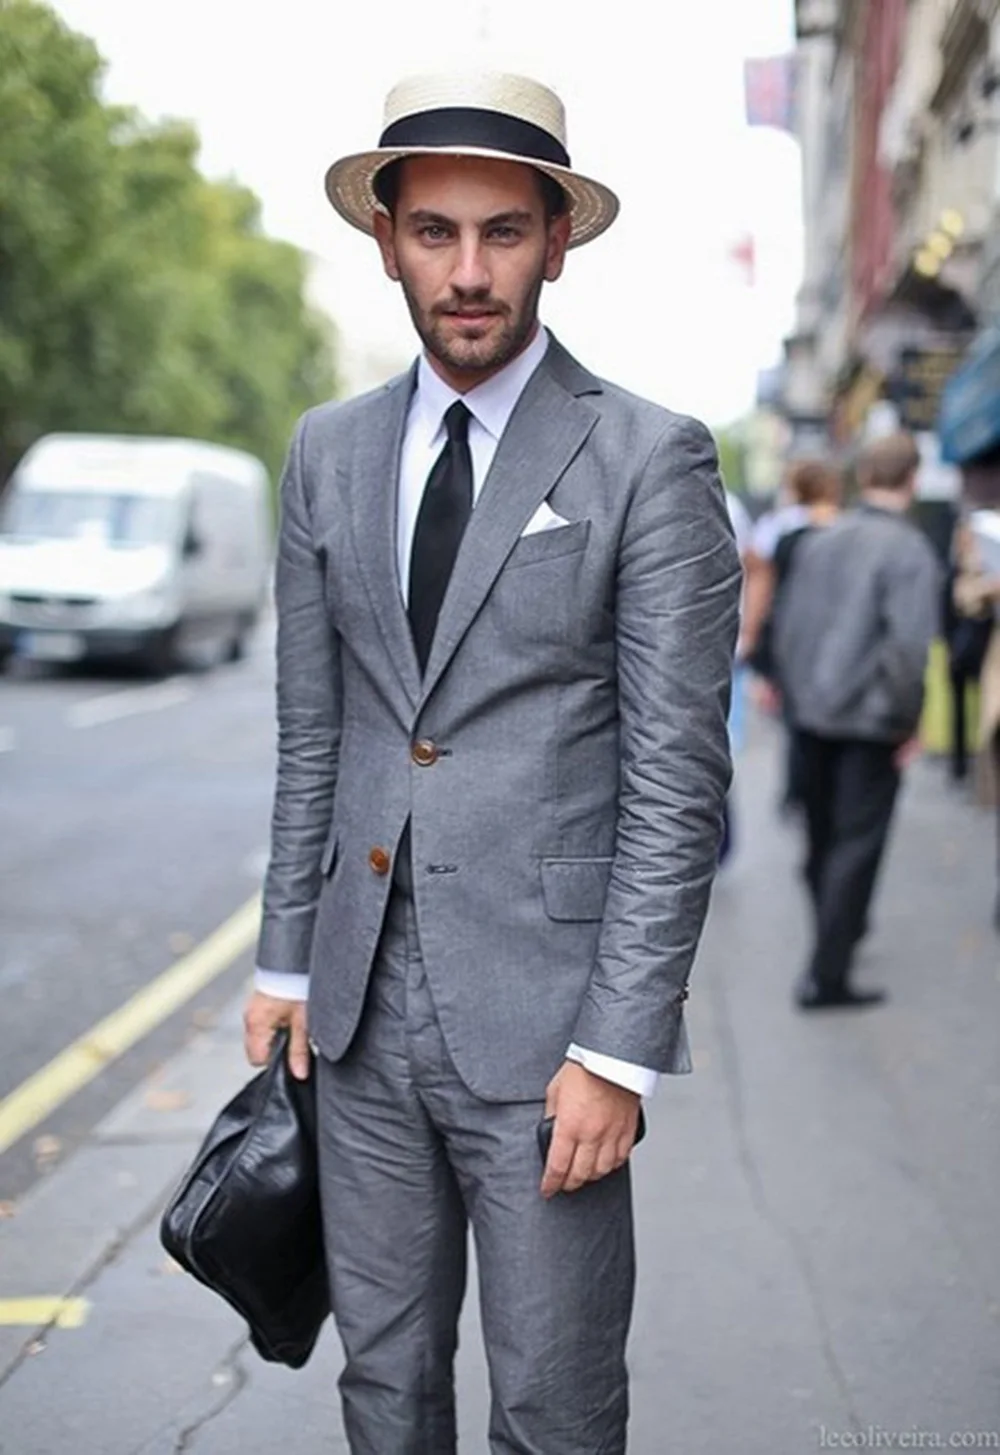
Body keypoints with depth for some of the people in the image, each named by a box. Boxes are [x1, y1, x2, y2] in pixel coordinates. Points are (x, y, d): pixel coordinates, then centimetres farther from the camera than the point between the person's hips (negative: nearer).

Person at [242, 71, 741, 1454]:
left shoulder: (650, 459, -8)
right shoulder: (329, 452, 8)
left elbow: (678, 777, -11)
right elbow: (312, 730, 13)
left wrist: (621, 1046, -14)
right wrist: (286, 960, 10)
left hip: (541, 1019, -4)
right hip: (363, 1006, 5)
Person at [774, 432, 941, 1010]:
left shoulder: (820, 541, 6)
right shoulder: (910, 551, -15)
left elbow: (789, 627, 10)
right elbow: (910, 644, -23)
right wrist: (909, 719, -12)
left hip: (812, 717, 7)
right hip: (871, 723, -6)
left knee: (823, 837, 20)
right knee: (856, 846, 0)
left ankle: (838, 932, 41)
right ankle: (826, 976, -1)